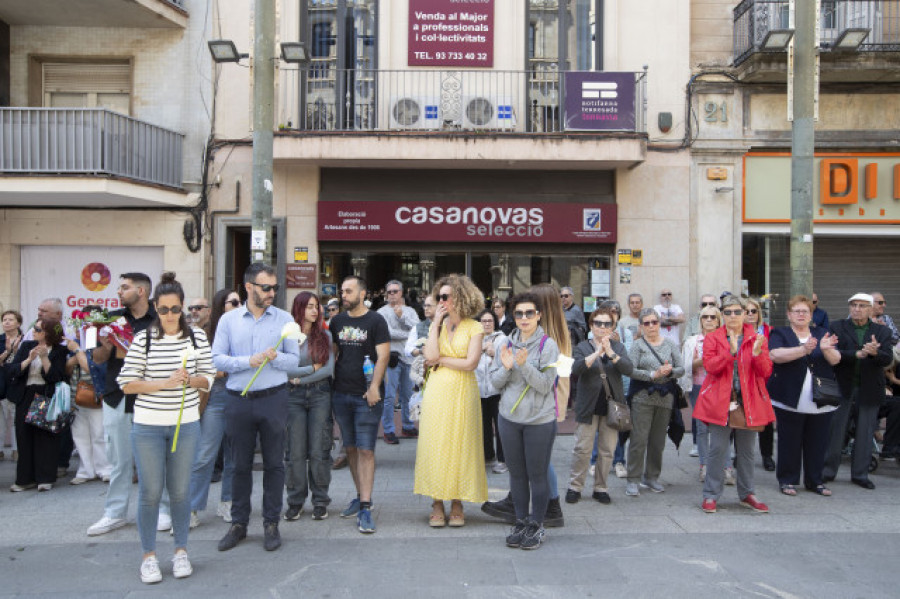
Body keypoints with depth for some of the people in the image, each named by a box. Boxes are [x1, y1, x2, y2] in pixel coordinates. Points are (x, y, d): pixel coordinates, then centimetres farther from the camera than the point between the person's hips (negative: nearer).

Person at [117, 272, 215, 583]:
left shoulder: (197, 336, 1)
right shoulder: (143, 339, -5)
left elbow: (208, 378, 6)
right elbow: (127, 384, -5)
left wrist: (191, 380, -15)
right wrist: (165, 383, -17)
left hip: (186, 424, 2)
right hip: (148, 426, -1)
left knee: (180, 490, 10)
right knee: (150, 491, 5)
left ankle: (181, 550, 26)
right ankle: (149, 555, 21)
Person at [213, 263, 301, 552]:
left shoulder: (284, 319, 3)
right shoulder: (228, 320, 3)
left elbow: (294, 358, 1)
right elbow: (217, 358, -2)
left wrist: (275, 358, -19)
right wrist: (249, 361, -14)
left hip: (273, 399, 0)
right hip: (239, 400, 1)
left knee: (274, 463, 6)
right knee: (241, 465, 11)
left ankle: (271, 524, 19)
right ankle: (238, 524, 25)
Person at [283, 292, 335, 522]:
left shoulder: (324, 336, 6)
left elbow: (329, 369, -1)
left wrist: (301, 378, -6)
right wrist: (313, 367, -5)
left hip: (320, 394, 1)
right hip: (293, 397, -1)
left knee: (319, 450, 1)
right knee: (295, 451, 1)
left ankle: (320, 501, 13)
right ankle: (295, 501, 15)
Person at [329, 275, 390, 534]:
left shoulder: (376, 321, -4)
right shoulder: (337, 321, 11)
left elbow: (383, 356, -10)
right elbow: (332, 352, 17)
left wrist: (374, 387, -18)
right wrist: (329, 380, 6)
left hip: (366, 396, -5)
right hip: (341, 394, 6)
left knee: (365, 450, -6)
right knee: (350, 448, 13)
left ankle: (365, 508, -3)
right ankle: (361, 496, 27)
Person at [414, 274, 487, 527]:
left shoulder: (474, 328, -2)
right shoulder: (439, 325, 9)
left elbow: (470, 364, -13)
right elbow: (430, 356, -7)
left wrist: (440, 360, -5)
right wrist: (436, 323, -6)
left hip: (462, 393, -3)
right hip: (437, 392, 3)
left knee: (460, 446, 3)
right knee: (435, 445, 3)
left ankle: (457, 504, 16)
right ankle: (437, 504, 14)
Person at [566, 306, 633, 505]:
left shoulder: (618, 347, 9)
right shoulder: (583, 347, 2)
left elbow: (628, 369, -8)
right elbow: (575, 369, -16)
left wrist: (611, 353, -23)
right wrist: (597, 353, -25)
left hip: (611, 406, 2)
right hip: (588, 407, -2)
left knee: (607, 450, 7)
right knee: (582, 448, -1)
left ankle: (600, 488, 21)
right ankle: (575, 487, 14)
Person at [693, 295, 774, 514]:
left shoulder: (756, 338, 8)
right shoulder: (712, 338, 3)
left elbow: (766, 372, 0)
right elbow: (710, 365, -12)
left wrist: (757, 353, -18)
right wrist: (730, 352, -25)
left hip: (749, 402, 2)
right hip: (720, 401, -2)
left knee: (747, 450, 11)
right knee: (718, 448, -4)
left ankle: (747, 494, 24)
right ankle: (710, 495, 5)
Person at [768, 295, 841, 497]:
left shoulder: (822, 334, 12)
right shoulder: (779, 334, 2)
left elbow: (836, 360, 1)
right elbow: (776, 355, -17)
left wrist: (826, 349, -22)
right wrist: (803, 349, -29)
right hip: (790, 402, -3)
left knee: (817, 443, 9)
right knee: (789, 443, 3)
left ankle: (815, 481, 23)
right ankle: (787, 480, 15)